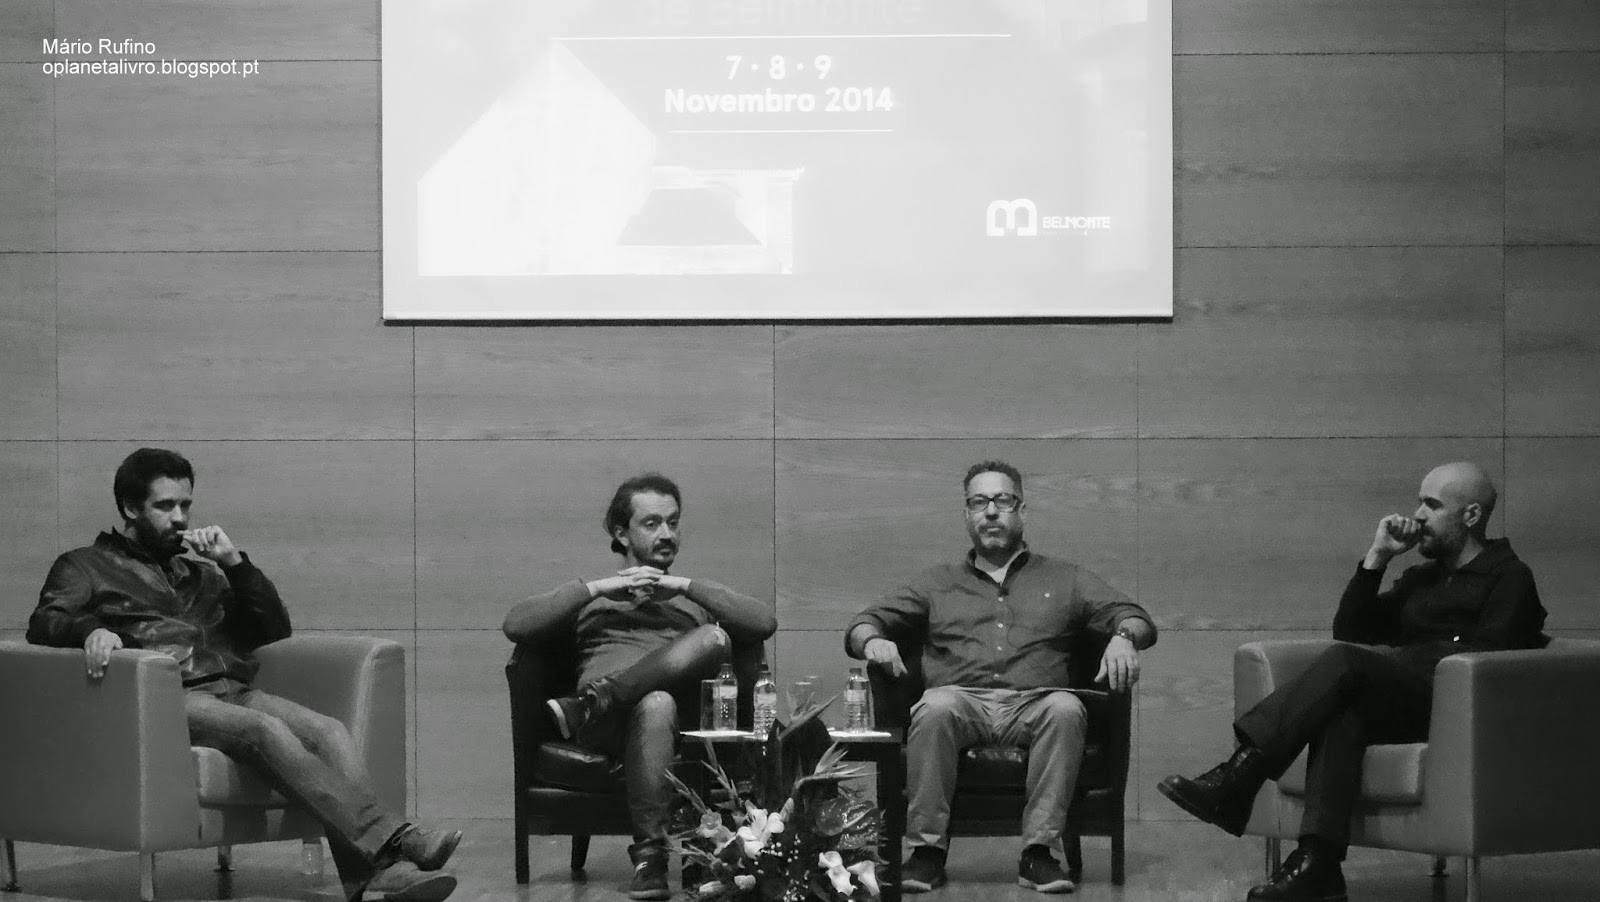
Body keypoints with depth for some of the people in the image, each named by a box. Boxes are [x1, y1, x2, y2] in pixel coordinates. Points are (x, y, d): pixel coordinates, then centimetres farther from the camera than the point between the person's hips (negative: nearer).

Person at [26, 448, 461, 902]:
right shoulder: (85, 566, 19)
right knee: (266, 729, -34)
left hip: (230, 690, 5)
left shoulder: (202, 574, 33)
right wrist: (91, 630, -23)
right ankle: (387, 840, -48)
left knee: (328, 730, -26)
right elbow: (44, 624, 0)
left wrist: (233, 562, 13)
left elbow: (274, 628, 25)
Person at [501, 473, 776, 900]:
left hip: (686, 710, 1)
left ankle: (589, 704, -32)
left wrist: (685, 586, 5)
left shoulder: (697, 596, 32)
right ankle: (649, 856, -46)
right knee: (655, 705, -41)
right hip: (608, 723, -1)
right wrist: (599, 587, 4)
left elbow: (764, 623, 11)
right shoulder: (588, 594, 30)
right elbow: (516, 625, 11)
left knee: (713, 638, -31)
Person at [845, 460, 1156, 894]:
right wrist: (872, 640, -7)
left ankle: (1038, 850, -34)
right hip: (962, 698, 0)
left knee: (1066, 709, -35)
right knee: (935, 707, -36)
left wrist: (1124, 637, -10)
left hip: (1033, 703, 0)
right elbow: (863, 625, 19)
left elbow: (1134, 618, 16)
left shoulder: (1064, 579, 26)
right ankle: (927, 849, -30)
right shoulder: (938, 582, 27)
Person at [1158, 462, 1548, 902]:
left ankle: (1238, 778, -37)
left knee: (1346, 662, -29)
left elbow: (1490, 654, -5)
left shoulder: (1508, 577, 11)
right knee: (1342, 710, -32)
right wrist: (1377, 557, 12)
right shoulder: (1421, 577, 31)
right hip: (1401, 708, 5)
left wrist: (1393, 653, -6)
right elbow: (1350, 630, 22)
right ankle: (1317, 862, -47)